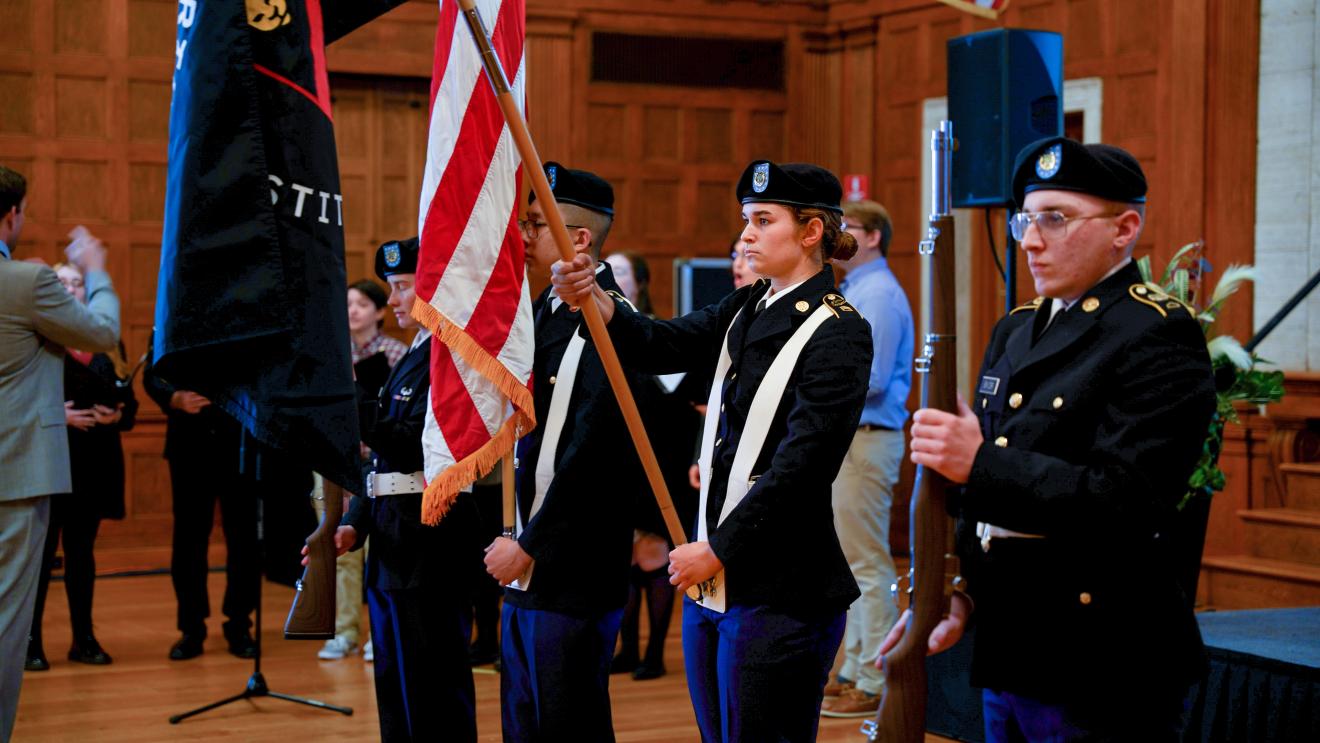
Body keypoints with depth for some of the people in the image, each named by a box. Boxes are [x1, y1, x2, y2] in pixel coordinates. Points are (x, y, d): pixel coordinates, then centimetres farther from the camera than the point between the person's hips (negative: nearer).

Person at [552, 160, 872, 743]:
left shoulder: (839, 333, -11)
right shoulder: (745, 311, 12)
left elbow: (801, 465, -17)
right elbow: (659, 346, -2)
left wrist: (717, 551, -14)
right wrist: (594, 299, -20)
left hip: (779, 591, -8)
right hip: (714, 580, 8)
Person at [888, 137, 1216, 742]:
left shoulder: (1161, 337, -11)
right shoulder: (1015, 331, 15)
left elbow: (1127, 501, -22)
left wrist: (982, 463, -25)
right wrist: (954, 594, 4)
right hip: (1005, 653, 8)